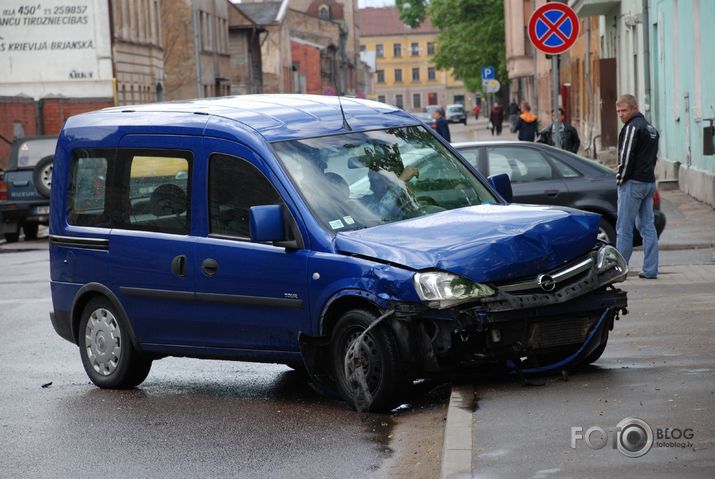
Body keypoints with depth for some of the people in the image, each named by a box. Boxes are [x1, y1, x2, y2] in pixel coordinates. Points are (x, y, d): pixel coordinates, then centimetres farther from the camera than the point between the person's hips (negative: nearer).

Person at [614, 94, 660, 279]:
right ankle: (650, 269, 6)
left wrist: (620, 179, -8)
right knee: (647, 226, 8)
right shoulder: (651, 128, 18)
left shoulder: (632, 127, -12)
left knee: (624, 228, -4)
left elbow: (626, 157, -18)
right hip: (649, 181, 9)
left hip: (633, 182, -9)